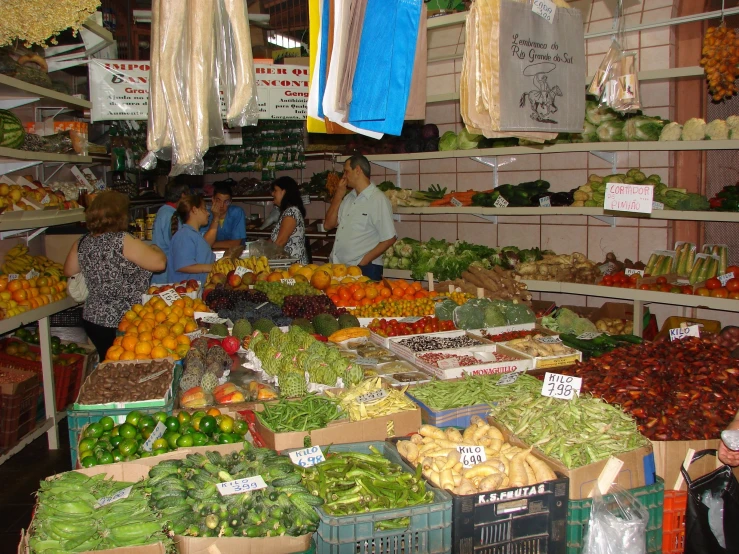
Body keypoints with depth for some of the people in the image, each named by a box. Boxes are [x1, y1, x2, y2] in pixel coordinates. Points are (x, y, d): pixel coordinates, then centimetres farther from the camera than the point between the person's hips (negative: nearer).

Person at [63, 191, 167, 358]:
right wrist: (155, 249, 5)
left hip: (92, 319, 7)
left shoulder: (82, 244, 2)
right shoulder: (122, 241, -18)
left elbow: (69, 271, 18)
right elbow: (159, 263, -16)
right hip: (122, 324, -6)